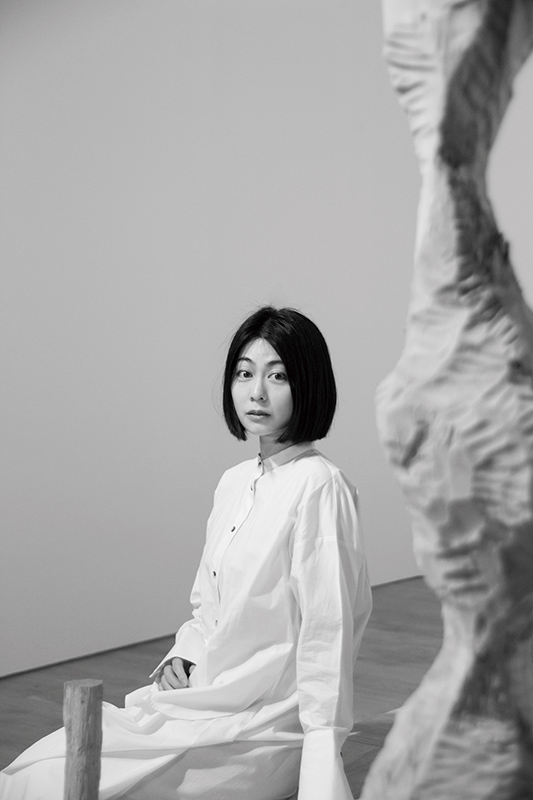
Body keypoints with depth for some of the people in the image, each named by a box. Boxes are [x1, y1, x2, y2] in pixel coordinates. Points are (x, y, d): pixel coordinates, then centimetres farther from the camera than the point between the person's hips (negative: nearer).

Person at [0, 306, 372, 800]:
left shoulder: (318, 487, -14)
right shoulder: (233, 484, 11)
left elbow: (327, 635, -16)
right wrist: (183, 657, 2)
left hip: (262, 728, -7)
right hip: (203, 696, 8)